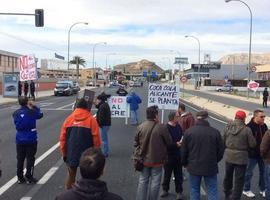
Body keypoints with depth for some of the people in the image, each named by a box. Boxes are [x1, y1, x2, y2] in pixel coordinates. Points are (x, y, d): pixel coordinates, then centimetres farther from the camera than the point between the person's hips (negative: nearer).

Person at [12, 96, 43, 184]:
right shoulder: (32, 112, -15)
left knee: (20, 159, 13)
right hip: (31, 140, -4)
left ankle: (20, 177, 20)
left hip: (19, 140, 4)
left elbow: (16, 123, 9)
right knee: (30, 159, 6)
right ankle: (29, 178, 9)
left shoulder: (16, 113, -4)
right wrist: (34, 106, 4)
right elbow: (40, 114, 2)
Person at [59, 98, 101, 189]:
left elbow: (62, 138, 2)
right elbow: (96, 139, -8)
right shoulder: (91, 119, -5)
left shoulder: (68, 119, 2)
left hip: (71, 154, 3)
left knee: (71, 174, 19)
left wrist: (64, 153, 13)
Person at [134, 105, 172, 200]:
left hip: (144, 159, 4)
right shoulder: (161, 128, -17)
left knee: (143, 181, 15)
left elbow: (136, 143, 4)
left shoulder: (140, 127, -5)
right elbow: (169, 142, -7)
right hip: (157, 160, -4)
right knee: (155, 182, 9)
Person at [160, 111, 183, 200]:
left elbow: (182, 137, 12)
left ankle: (179, 191, 23)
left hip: (178, 154, 4)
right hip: (169, 155, -4)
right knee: (167, 173, 12)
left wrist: (181, 142, -8)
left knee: (178, 174, 11)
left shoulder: (178, 126, 2)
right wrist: (176, 144, -24)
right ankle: (165, 189, 30)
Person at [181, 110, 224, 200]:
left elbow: (183, 151, -1)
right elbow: (221, 151, 1)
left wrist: (185, 163, 16)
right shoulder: (215, 132, -7)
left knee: (194, 191, 13)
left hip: (194, 167, 0)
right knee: (212, 191, 8)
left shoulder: (189, 131, -7)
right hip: (211, 167, 0)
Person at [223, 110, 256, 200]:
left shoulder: (227, 127, -6)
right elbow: (252, 144, -12)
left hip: (229, 156, 5)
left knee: (228, 176, 24)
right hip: (241, 157, -5)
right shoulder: (246, 129, -17)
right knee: (239, 180, 9)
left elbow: (223, 141, 0)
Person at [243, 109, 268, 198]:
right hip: (253, 154, -6)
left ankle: (263, 189, 33)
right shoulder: (249, 127, -20)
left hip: (262, 153, 7)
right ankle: (246, 190, 26)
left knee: (263, 171, 16)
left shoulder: (264, 126, 2)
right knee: (249, 172, 9)